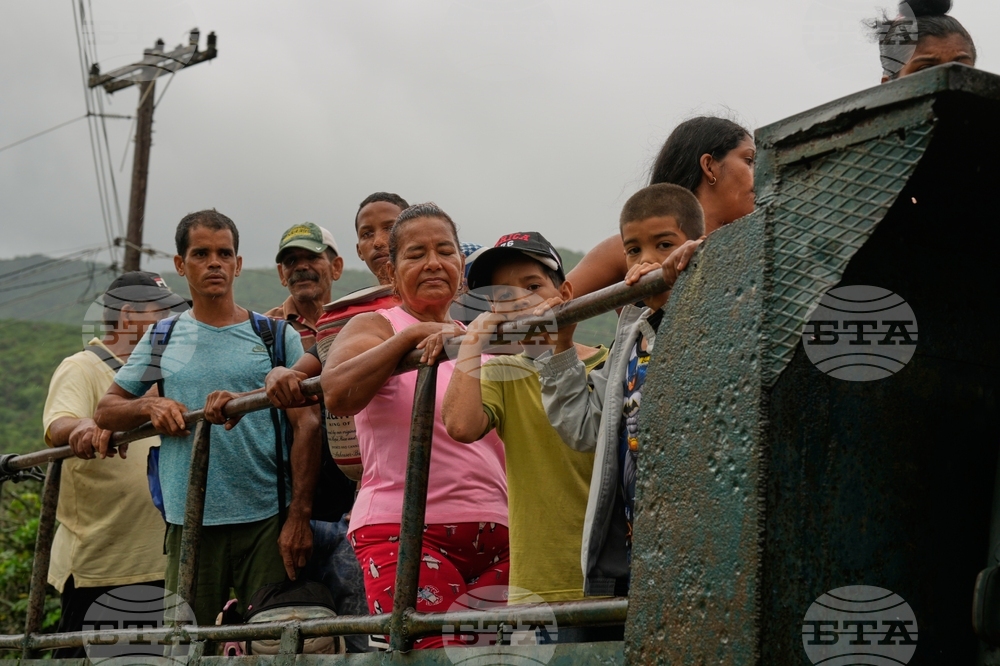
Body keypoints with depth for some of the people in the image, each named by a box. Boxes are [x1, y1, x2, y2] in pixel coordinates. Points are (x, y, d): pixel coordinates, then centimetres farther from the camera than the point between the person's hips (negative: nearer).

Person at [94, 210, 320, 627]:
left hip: (267, 520, -2)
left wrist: (299, 515, -10)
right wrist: (148, 406, -7)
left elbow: (305, 425, 0)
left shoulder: (276, 337, 6)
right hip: (189, 524, 2)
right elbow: (106, 411, 16)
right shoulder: (162, 340, 13)